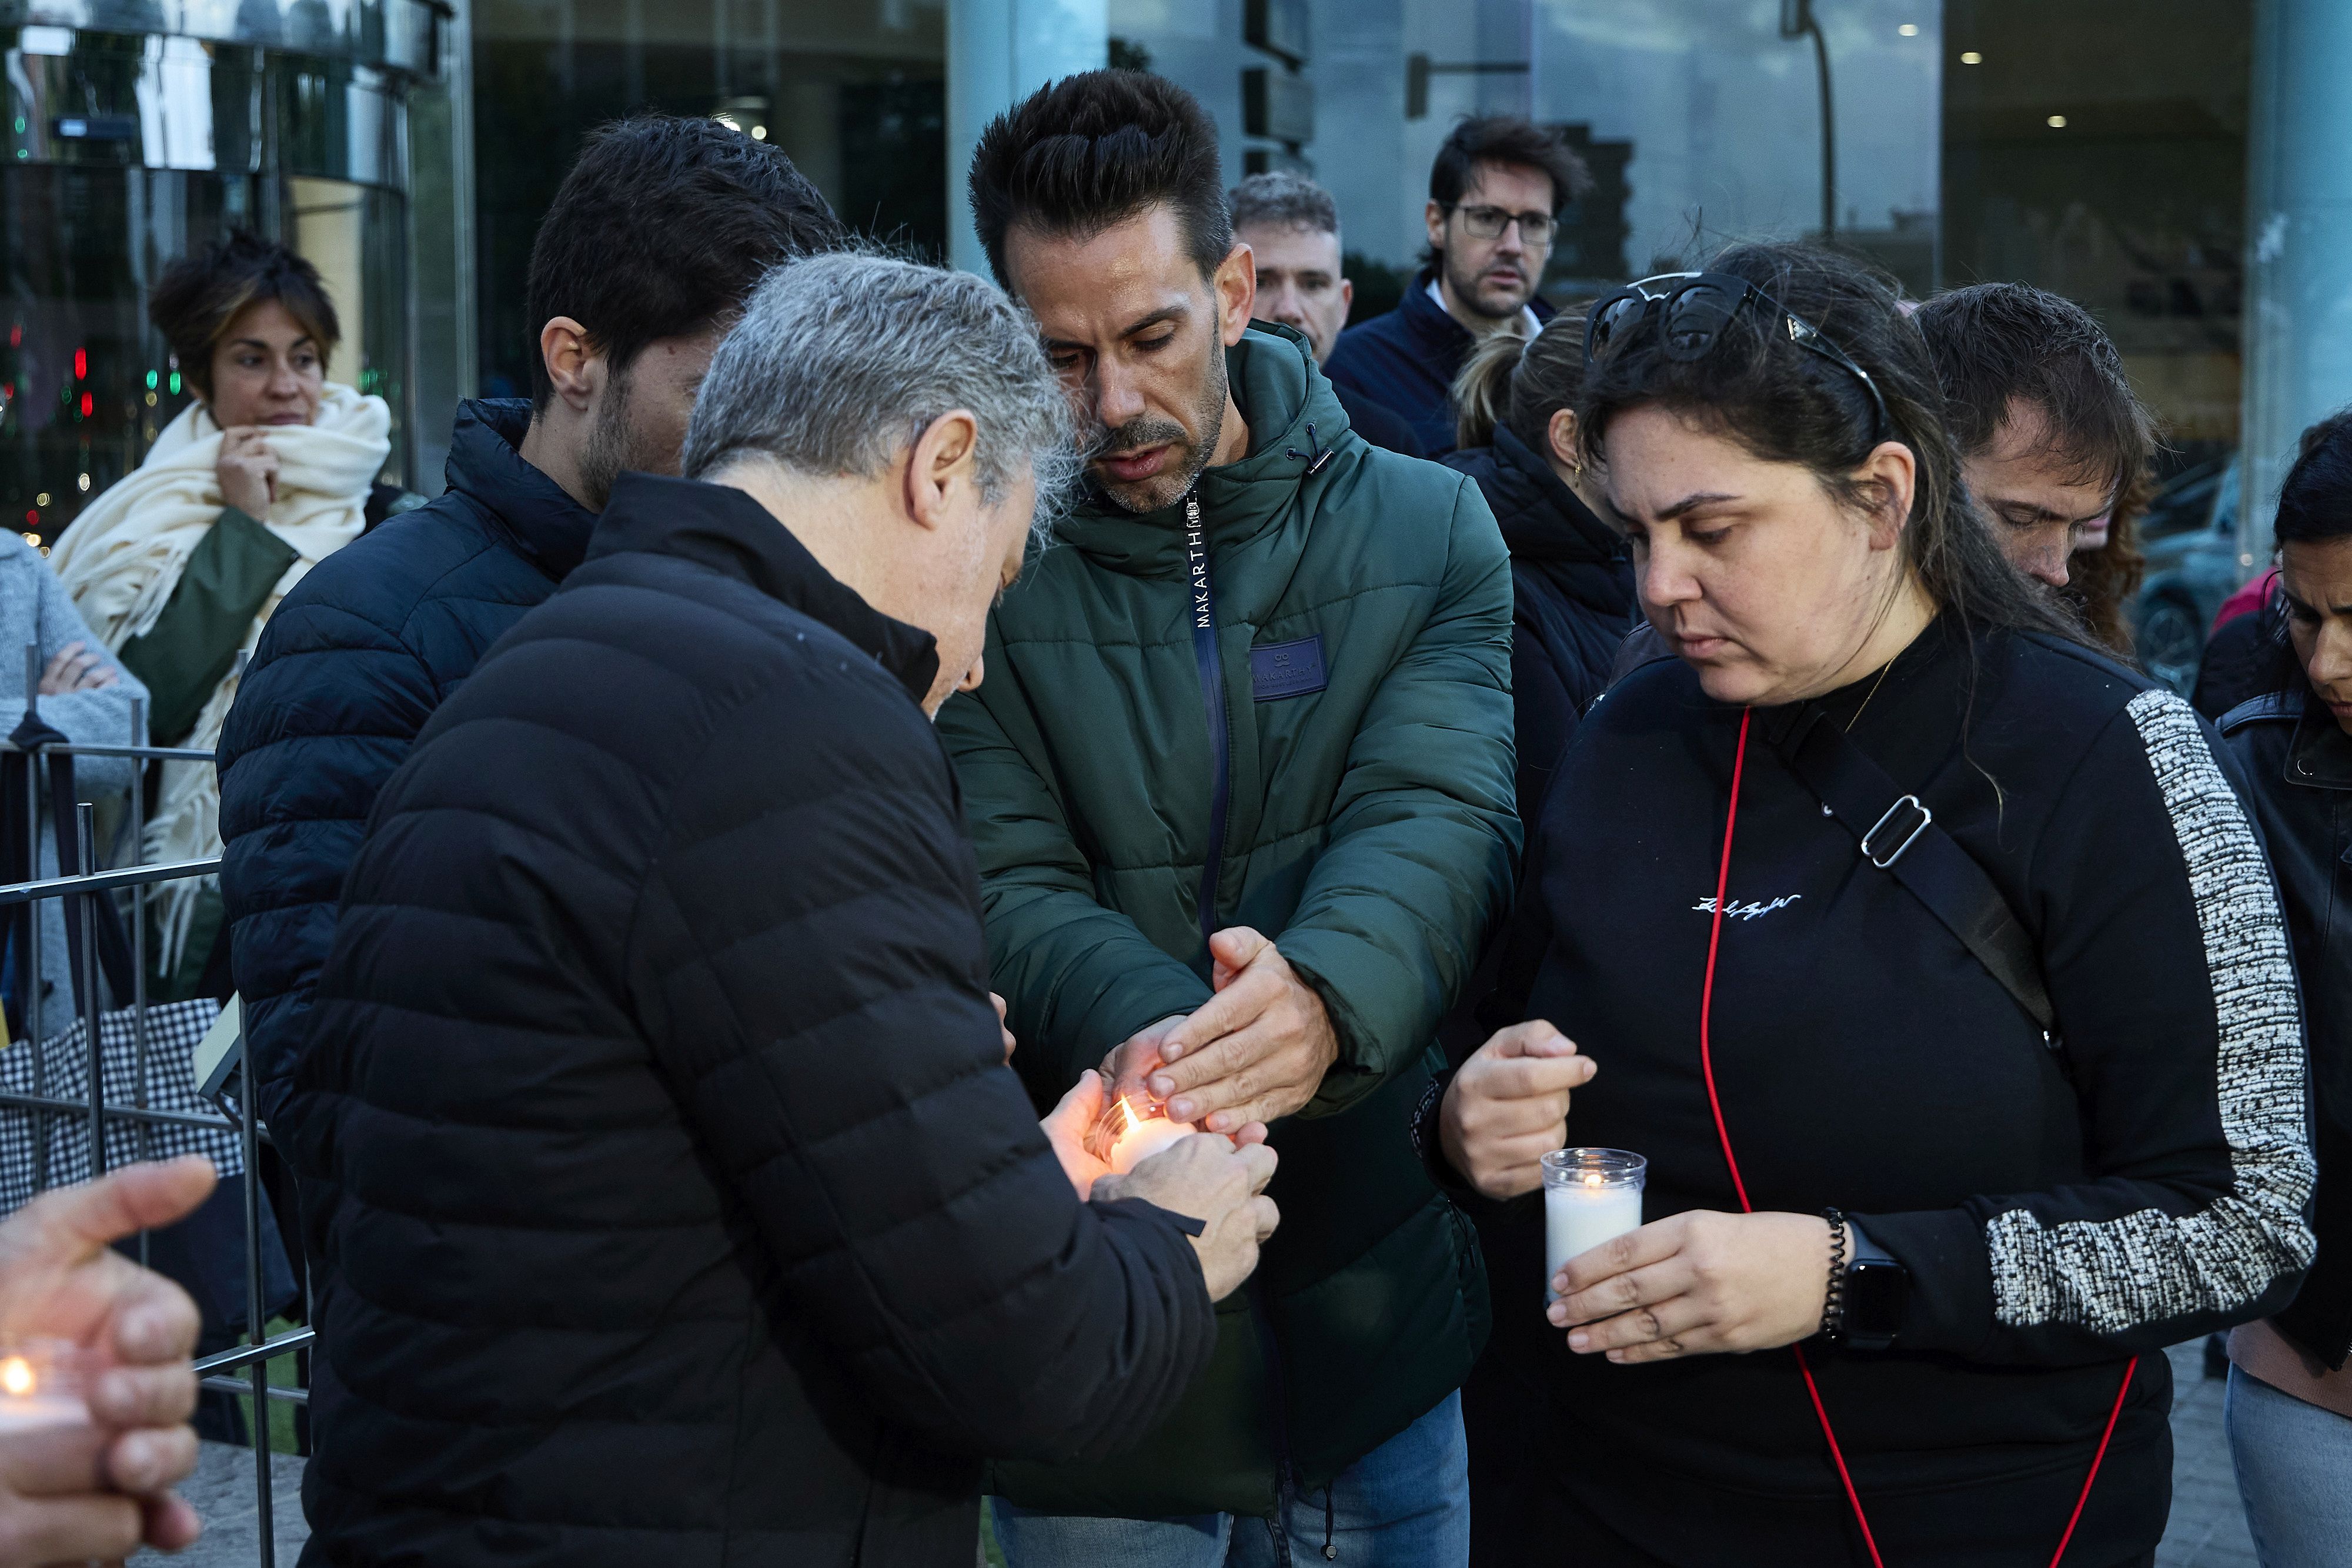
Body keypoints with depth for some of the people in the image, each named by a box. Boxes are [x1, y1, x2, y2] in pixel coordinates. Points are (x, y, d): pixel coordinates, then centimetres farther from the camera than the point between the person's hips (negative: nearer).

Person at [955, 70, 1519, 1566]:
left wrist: (1326, 997, -37)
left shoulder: (1427, 531, 0)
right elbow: (1008, 883, -13)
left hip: (1382, 1313, 2)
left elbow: (1440, 817, -14)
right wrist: (1143, 1032, -35)